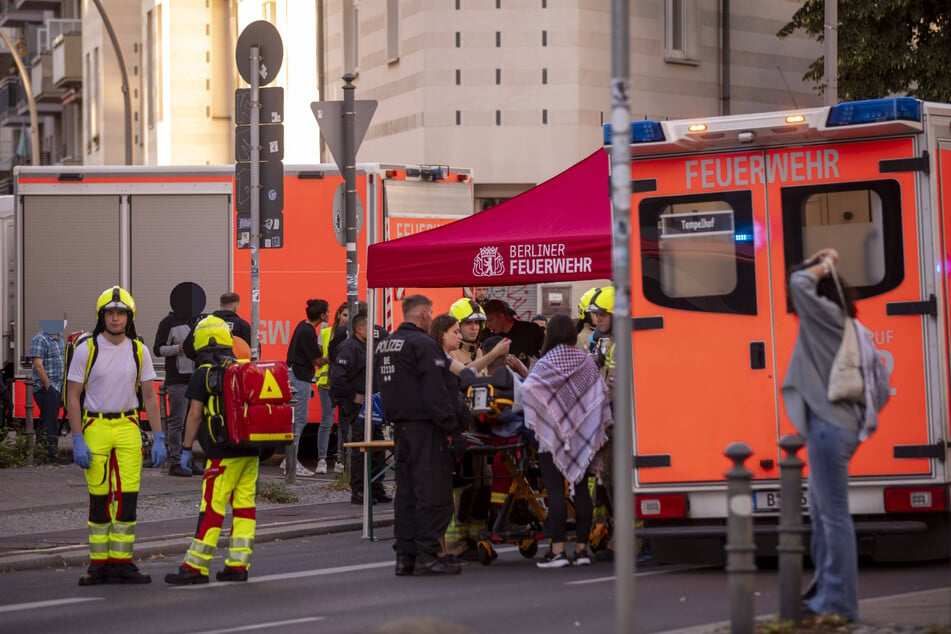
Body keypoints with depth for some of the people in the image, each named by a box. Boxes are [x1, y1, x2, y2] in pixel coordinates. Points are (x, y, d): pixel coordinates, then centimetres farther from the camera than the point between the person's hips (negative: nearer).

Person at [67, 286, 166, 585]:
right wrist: (78, 441, -11)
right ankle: (99, 564, 9)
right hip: (95, 428, -2)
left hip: (128, 428, 2)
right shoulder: (86, 350, -4)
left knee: (128, 498, -1)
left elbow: (149, 397, 8)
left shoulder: (139, 351, 4)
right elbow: (73, 397, -4)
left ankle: (121, 562, 6)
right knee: (99, 499, 2)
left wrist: (158, 438, 2)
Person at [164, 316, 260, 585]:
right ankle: (238, 565, 7)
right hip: (251, 451, 7)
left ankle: (195, 567, -6)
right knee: (244, 505, 6)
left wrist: (186, 448, -1)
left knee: (212, 507, -6)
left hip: (224, 452, -7)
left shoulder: (203, 374, -6)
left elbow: (195, 414, -8)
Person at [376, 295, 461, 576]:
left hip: (400, 426, 9)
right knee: (432, 490, -7)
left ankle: (405, 555, 11)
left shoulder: (385, 345, 16)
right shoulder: (423, 344, -13)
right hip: (424, 426, -9)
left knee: (406, 491, 11)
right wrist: (448, 424, -17)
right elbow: (435, 390, -19)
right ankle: (427, 555, -9)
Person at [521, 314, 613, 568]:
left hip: (553, 434, -4)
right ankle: (581, 548, 7)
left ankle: (557, 550, -10)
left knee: (555, 491, -5)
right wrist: (601, 427, 16)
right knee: (580, 489, 7)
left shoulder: (545, 364, -8)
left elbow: (527, 389, -13)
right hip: (582, 436, 4)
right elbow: (601, 394, 6)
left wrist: (532, 423, 2)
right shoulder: (587, 362, 4)